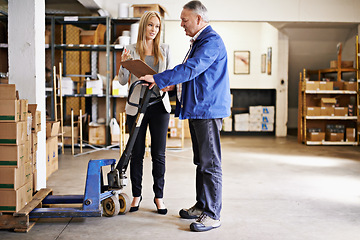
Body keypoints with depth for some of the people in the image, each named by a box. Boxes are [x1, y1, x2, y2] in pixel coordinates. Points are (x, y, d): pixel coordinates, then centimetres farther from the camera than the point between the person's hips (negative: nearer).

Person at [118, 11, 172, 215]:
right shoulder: (132, 50, 4)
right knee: (136, 153, 5)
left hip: (159, 106, 1)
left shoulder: (164, 49, 8)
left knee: (159, 154, 3)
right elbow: (123, 81, 4)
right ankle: (136, 195, 18)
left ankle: (159, 196, 14)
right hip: (137, 106, -1)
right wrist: (124, 64, -14)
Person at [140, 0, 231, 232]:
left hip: (209, 110, -11)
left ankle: (213, 215, 0)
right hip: (198, 109, 11)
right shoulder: (199, 41, 20)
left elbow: (190, 68, -24)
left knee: (210, 163, -6)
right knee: (201, 161, 16)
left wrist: (158, 79, -20)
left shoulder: (211, 41, -14)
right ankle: (202, 206, 27)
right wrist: (175, 85, 13)